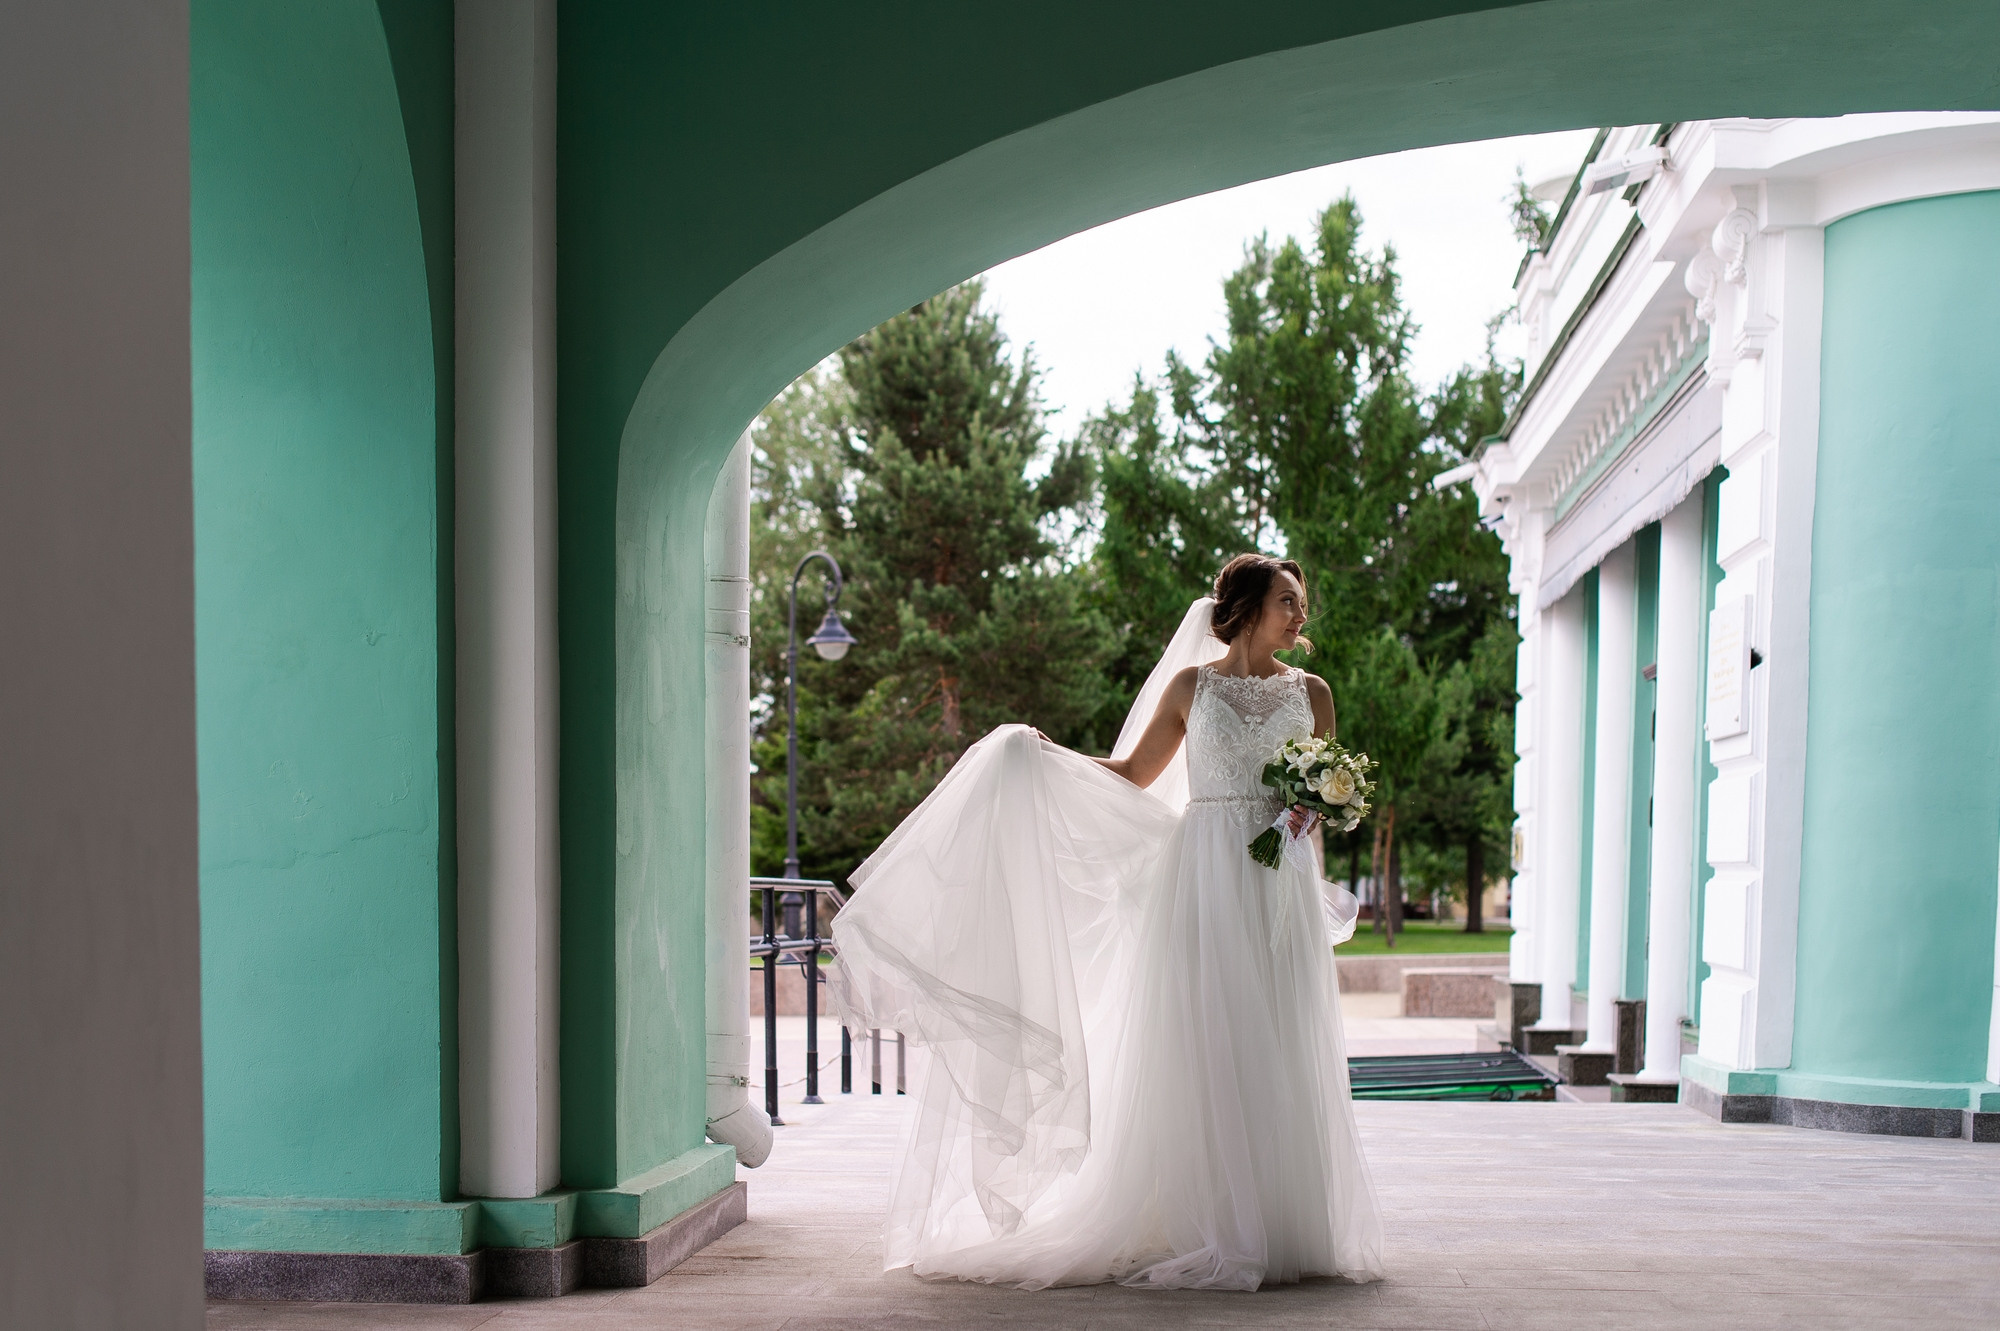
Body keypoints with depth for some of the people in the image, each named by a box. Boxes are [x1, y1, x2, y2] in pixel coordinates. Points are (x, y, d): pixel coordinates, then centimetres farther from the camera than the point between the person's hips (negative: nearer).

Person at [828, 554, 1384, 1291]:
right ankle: (1208, 1226, 1)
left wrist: (1307, 811, -7)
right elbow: (1134, 773, 11)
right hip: (1204, 877, -1)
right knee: (1198, 1047, -5)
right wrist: (1049, 755, 2)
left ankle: (1283, 1226, 6)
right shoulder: (1190, 683, 6)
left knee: (1281, 1054, -1)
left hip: (1281, 882, 2)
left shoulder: (1309, 691, 11)